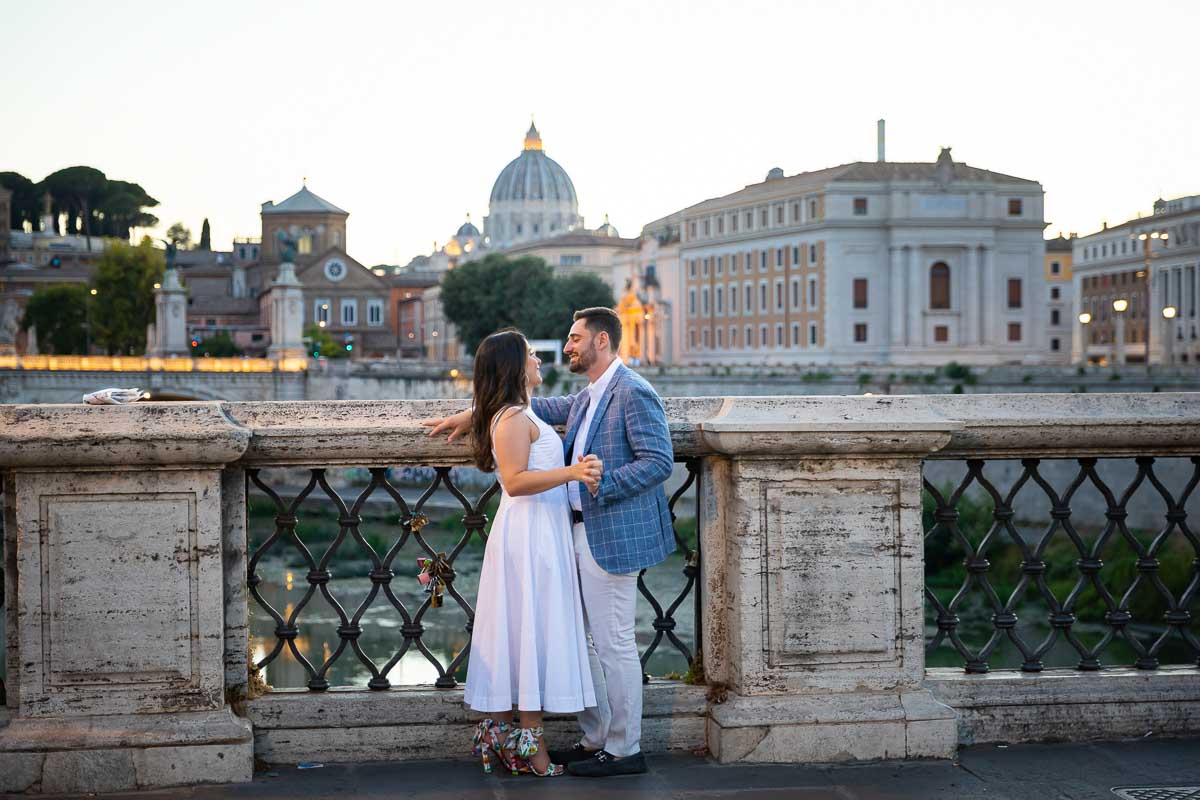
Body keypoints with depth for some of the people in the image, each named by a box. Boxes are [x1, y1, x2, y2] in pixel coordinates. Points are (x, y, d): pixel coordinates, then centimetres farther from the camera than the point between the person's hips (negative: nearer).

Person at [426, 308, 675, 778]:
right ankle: (596, 739, 24)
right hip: (580, 534, 10)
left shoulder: (634, 394, -13)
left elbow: (659, 461, -19)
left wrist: (601, 483, -23)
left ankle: (624, 751, 5)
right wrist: (472, 415, 25)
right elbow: (544, 408, 28)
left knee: (614, 643, -4)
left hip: (613, 536, -10)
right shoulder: (589, 398, 16)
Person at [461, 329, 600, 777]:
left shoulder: (519, 416, 17)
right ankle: (529, 745, -5)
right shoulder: (513, 418, -14)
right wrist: (571, 472, -30)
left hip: (538, 534, 10)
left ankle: (501, 734, 12)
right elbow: (515, 481, -23)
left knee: (516, 632, 9)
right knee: (533, 630, -7)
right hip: (528, 534, -10)